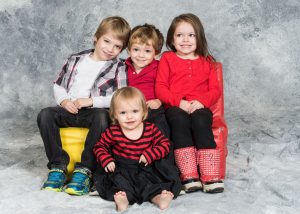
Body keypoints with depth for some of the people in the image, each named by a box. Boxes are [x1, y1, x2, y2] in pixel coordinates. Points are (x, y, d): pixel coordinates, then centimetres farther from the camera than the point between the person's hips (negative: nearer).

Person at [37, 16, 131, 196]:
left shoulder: (118, 67, 3)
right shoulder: (76, 60, 14)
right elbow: (58, 86, 18)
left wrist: (91, 101, -15)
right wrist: (64, 101, -4)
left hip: (96, 112, -3)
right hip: (70, 110, 4)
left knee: (102, 117, -37)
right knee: (45, 115, -22)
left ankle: (85, 169, -30)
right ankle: (58, 165, -19)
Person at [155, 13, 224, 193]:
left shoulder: (206, 62, 20)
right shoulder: (167, 59, 15)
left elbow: (215, 89, 10)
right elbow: (160, 88, 4)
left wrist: (201, 101, -12)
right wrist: (179, 102, -13)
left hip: (199, 108, 1)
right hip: (175, 108, -1)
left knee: (201, 120, -33)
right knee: (179, 119, -35)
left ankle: (210, 176, -34)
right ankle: (189, 176, -36)